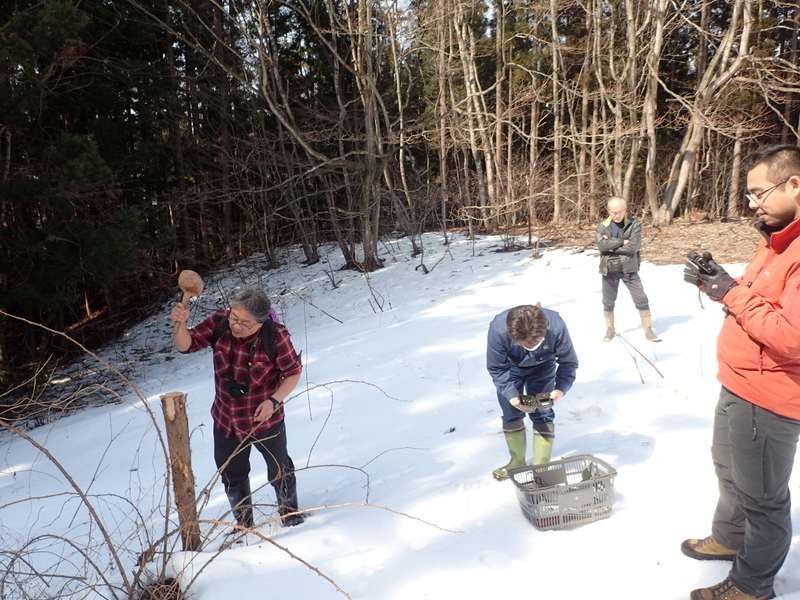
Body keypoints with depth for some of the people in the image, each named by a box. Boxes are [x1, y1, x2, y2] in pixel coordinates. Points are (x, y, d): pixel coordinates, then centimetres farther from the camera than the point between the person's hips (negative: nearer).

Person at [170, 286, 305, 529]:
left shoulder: (276, 337, -25)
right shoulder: (219, 323, -15)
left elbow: (293, 372, -15)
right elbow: (186, 345, -11)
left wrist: (274, 401, -27)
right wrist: (180, 323, -31)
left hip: (265, 420, -4)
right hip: (226, 420, 4)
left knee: (279, 470, 19)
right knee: (232, 474, 22)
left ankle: (289, 512, 48)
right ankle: (244, 523, 47)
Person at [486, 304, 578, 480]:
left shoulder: (556, 327, -38)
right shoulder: (498, 329, -40)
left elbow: (569, 363, -21)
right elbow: (496, 368, -24)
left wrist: (561, 388, -37)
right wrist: (511, 395, -36)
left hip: (543, 367, 0)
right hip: (511, 368, 0)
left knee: (542, 414, -5)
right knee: (511, 415, 3)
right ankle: (517, 462, 22)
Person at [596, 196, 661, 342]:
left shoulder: (634, 224, -5)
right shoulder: (602, 226, 0)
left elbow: (633, 247, -16)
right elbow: (601, 244, -17)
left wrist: (612, 246, -13)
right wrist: (622, 241, -16)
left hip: (629, 268, -2)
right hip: (609, 270, 2)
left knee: (641, 300, -1)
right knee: (608, 302, 11)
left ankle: (648, 330, 11)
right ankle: (610, 330, 27)